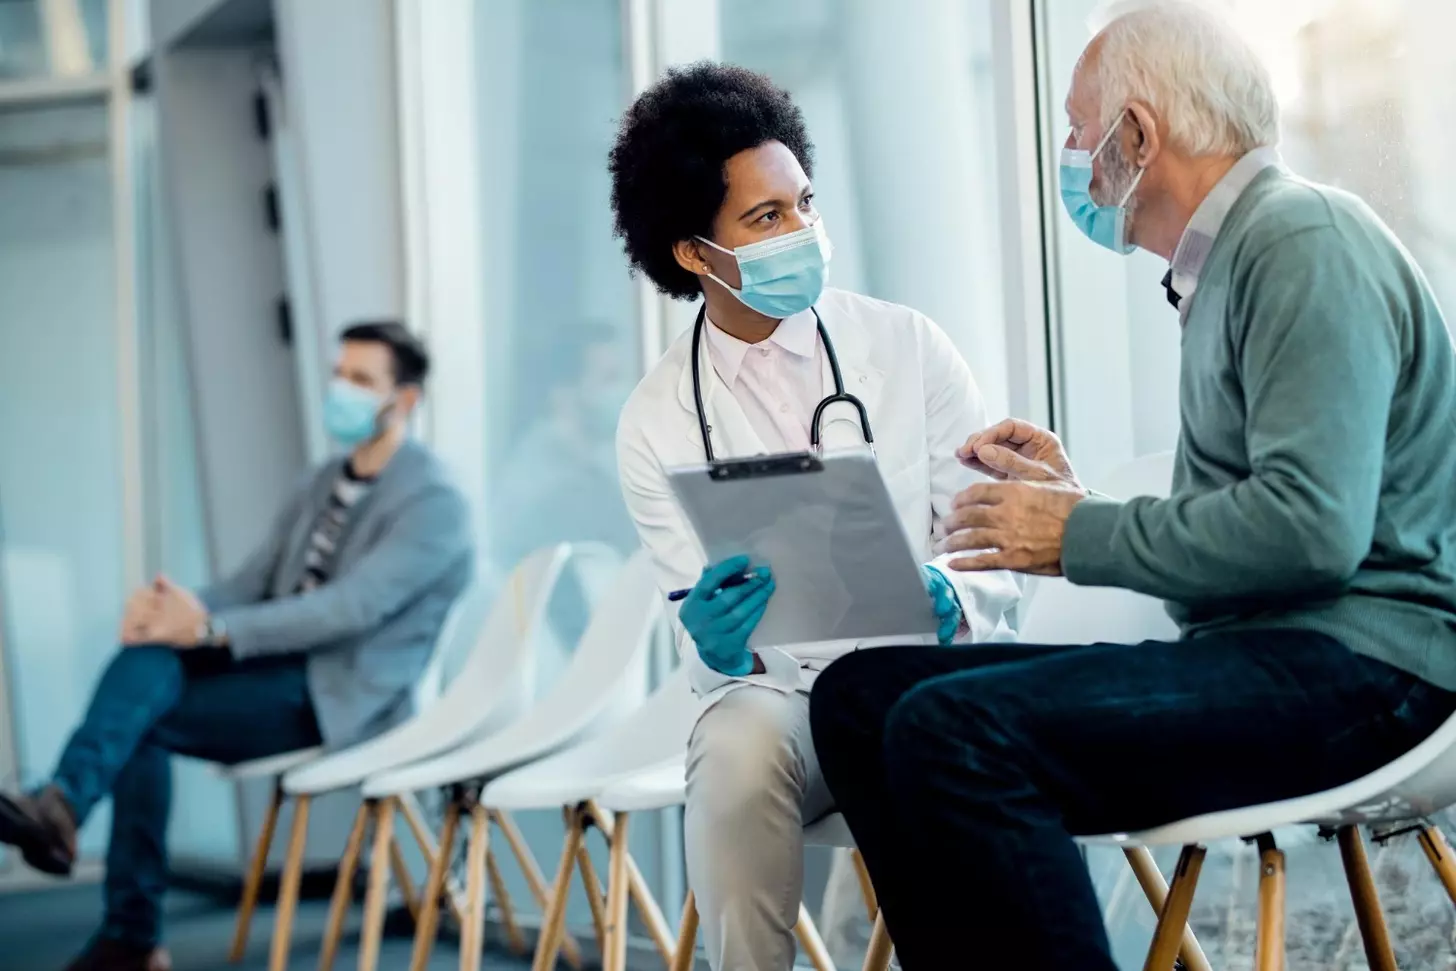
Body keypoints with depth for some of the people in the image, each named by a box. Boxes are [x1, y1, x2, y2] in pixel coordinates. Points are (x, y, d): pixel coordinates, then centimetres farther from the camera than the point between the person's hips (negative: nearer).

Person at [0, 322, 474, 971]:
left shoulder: (433, 502, -10)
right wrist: (178, 606, -12)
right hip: (279, 669, 7)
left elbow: (350, 607, -23)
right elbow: (252, 582, 12)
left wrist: (211, 629, -29)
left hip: (334, 698, -7)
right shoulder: (324, 485, 17)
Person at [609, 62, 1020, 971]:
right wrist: (717, 646, -23)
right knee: (740, 737, -34)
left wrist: (951, 598, -21)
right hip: (780, 692, 1)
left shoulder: (909, 346, 3)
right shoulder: (657, 420, 3)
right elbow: (700, 628, 2)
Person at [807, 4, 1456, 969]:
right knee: (859, 695, -2)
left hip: (1354, 662, -10)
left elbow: (1311, 526, -22)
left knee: (953, 730, -29)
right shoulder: (1230, 263, 21)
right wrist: (1081, 503, 11)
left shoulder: (1307, 245, -10)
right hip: (1257, 649, 10)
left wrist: (1082, 537, -11)